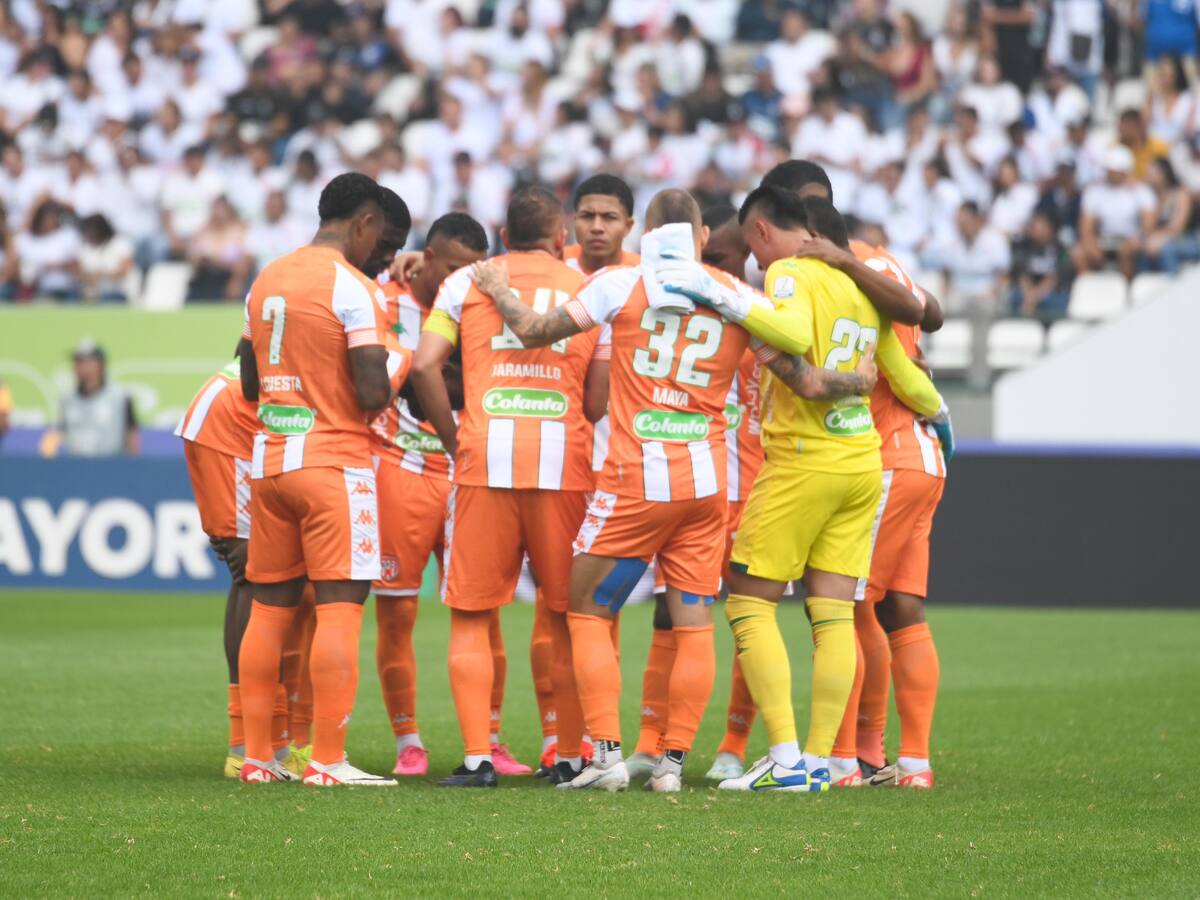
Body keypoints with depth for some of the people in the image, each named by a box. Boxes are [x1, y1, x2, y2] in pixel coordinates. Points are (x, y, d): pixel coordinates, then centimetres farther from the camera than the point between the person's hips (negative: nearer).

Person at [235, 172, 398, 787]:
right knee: (340, 605, -6)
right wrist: (388, 387, 4)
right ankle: (328, 761, -9)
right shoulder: (351, 286, -11)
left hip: (269, 460, 7)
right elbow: (373, 394, -17)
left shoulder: (266, 280, 13)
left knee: (269, 605, 11)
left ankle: (256, 756, 12)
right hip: (333, 461, -7)